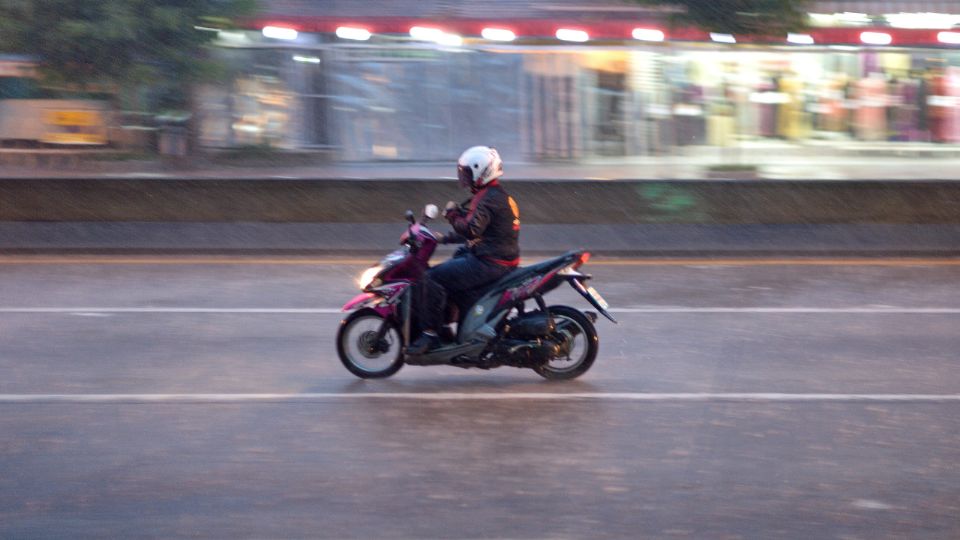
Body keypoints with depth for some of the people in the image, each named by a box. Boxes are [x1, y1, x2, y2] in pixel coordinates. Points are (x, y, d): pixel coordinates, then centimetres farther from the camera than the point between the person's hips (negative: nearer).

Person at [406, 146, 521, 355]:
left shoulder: (487, 198, -15)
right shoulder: (499, 195, 19)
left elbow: (471, 229, -26)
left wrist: (452, 213, -11)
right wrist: (445, 238, 20)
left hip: (489, 263, -11)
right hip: (500, 258, 11)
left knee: (432, 278, -17)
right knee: (444, 271, 24)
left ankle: (430, 334, -17)